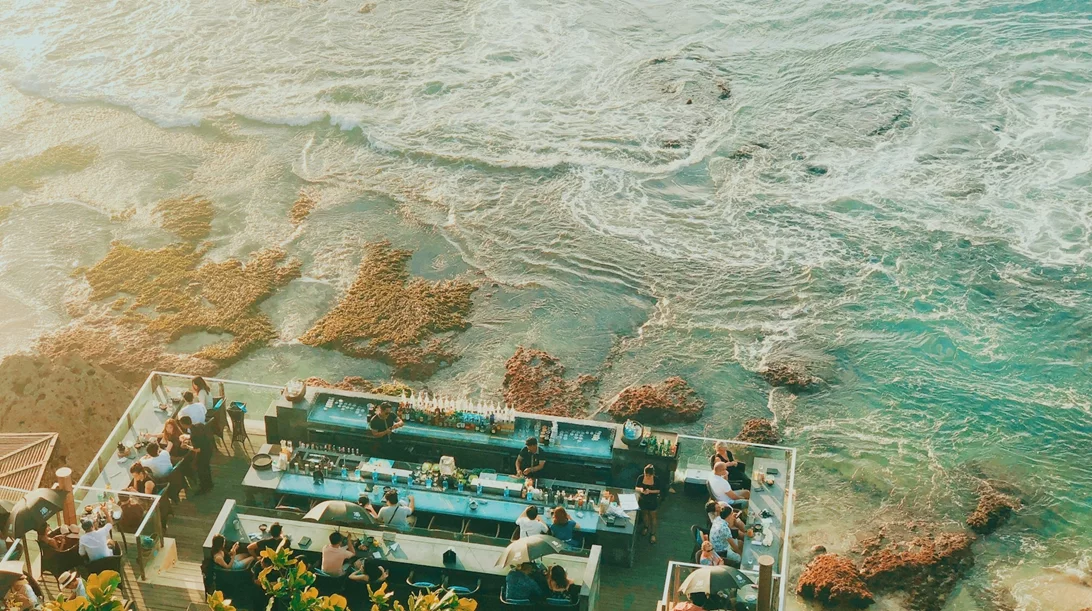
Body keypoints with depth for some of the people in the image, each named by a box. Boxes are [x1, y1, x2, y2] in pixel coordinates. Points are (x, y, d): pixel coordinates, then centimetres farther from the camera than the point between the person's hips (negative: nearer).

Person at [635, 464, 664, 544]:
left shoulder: (657, 479, -23)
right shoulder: (641, 478, -18)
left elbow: (659, 490, -14)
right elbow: (636, 488, -8)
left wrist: (650, 491, -31)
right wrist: (640, 489, -32)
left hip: (653, 501, -3)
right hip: (643, 500, 3)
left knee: (653, 516, 12)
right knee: (644, 513, 25)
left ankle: (653, 533, 29)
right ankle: (646, 527, 52)